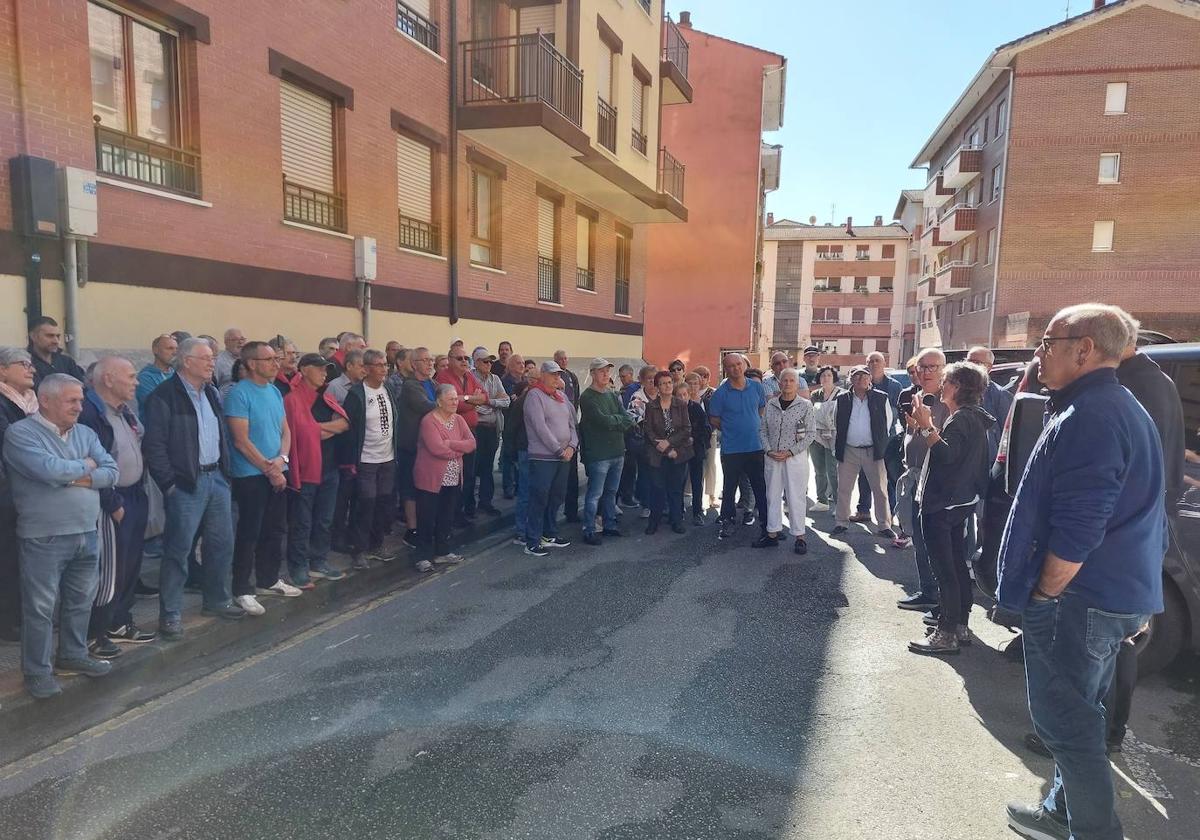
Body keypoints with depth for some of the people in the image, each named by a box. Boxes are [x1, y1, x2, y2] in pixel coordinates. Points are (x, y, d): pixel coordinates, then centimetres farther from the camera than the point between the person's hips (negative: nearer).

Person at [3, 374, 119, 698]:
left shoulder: (85, 433, 10)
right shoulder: (21, 433, -8)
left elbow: (112, 472, 1)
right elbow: (49, 469, -23)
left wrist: (80, 478, -15)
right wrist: (85, 465, -7)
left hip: (87, 534, 6)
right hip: (44, 538, -6)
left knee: (81, 602, 17)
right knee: (40, 608, 4)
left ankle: (74, 655, 33)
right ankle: (37, 671, 17)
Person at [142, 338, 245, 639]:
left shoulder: (211, 392, 13)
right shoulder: (164, 396, -11)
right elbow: (154, 445, -13)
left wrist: (225, 470, 13)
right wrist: (169, 484, -14)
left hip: (217, 477, 8)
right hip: (186, 483, -8)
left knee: (222, 543, 14)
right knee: (178, 549, -1)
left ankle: (217, 600, 29)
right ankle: (170, 614, 10)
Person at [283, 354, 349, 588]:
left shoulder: (326, 397, 13)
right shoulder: (293, 399, -10)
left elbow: (345, 423, -1)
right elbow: (304, 431, -19)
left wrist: (319, 426, -13)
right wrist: (330, 428, -5)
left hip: (329, 467, 7)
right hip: (305, 467, -7)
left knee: (324, 520, 14)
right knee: (302, 522, 0)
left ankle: (319, 563, 24)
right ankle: (298, 569, 8)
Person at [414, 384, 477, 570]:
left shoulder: (459, 419, 7)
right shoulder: (429, 421, -14)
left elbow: (471, 443, -4)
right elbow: (437, 448, -25)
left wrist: (450, 444, -19)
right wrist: (459, 450, -10)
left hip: (453, 479, 7)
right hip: (431, 479, -7)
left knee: (447, 517, 16)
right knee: (427, 519, 1)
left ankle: (442, 552, 29)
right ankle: (424, 556, 12)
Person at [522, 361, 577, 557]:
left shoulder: (562, 396, 14)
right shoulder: (535, 395, -10)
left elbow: (572, 423, 13)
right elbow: (540, 427, -17)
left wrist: (571, 446, -4)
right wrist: (559, 450, -15)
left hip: (563, 457, 8)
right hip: (543, 457, -8)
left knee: (556, 497, 15)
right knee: (539, 500, -5)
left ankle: (549, 535, 29)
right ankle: (532, 542, 0)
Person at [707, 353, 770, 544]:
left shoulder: (756, 387, 3)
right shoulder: (721, 393, -7)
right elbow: (713, 420, 0)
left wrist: (756, 427, 7)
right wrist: (730, 430, 3)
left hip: (756, 447, 2)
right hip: (731, 449, -2)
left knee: (761, 488, 5)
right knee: (730, 487, 10)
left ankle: (767, 527, 13)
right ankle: (728, 521, 26)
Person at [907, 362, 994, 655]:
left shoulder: (961, 419, -17)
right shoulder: (973, 418, 15)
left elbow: (947, 454, -29)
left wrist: (927, 427, -27)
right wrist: (928, 427, 11)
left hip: (942, 505, -11)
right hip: (960, 501, 11)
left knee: (944, 570, -6)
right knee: (957, 565, 16)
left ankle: (946, 634, -1)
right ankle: (960, 625, 26)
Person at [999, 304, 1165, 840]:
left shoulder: (1087, 417, -22)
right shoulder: (1123, 408, 14)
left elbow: (1076, 528, -28)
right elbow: (1136, 517, 20)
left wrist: (1044, 593, -15)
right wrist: (1140, 599, 25)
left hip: (1078, 600, -11)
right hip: (1116, 595, 11)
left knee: (1065, 723, 2)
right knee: (1076, 717, 21)